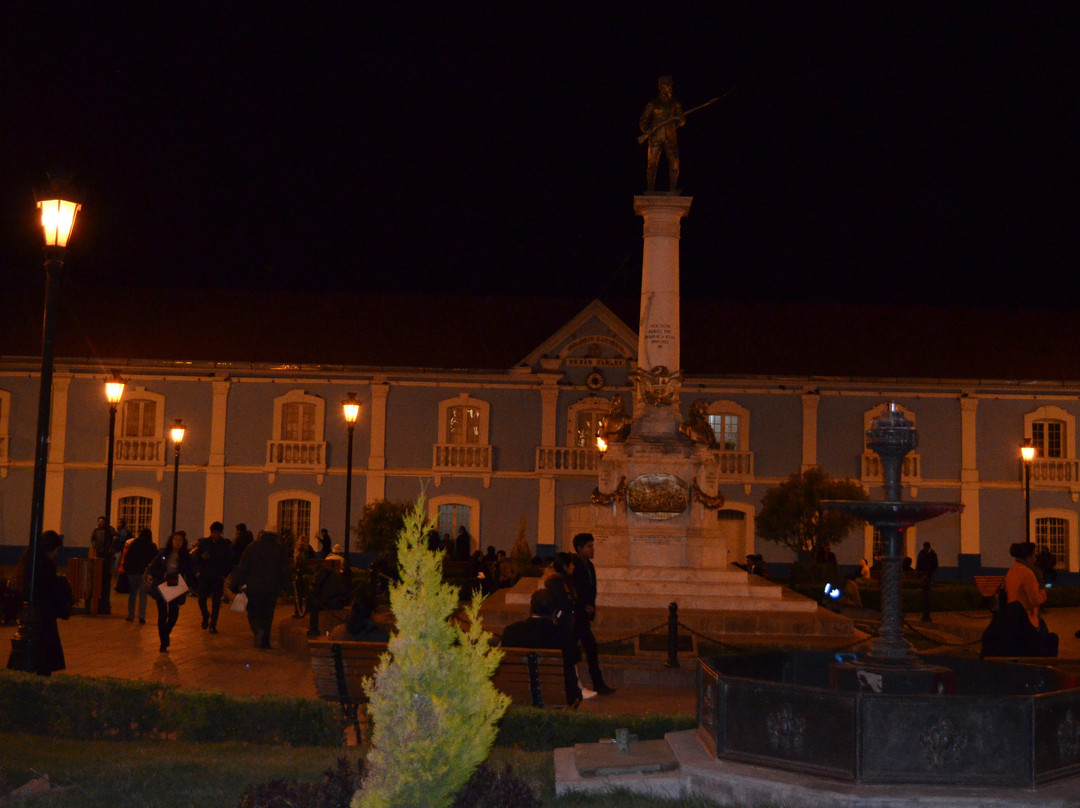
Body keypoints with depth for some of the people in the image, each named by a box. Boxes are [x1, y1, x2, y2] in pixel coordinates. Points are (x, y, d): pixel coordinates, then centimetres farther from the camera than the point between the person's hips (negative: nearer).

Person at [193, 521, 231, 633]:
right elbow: (196, 559, 6)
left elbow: (229, 560, 7)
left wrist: (224, 574, -3)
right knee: (201, 599, -5)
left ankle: (213, 625, 7)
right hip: (205, 576, 1)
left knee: (216, 602, -2)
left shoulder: (225, 544, 2)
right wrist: (202, 557, -16)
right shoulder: (203, 542, 3)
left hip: (218, 577, -1)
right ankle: (206, 616, 24)